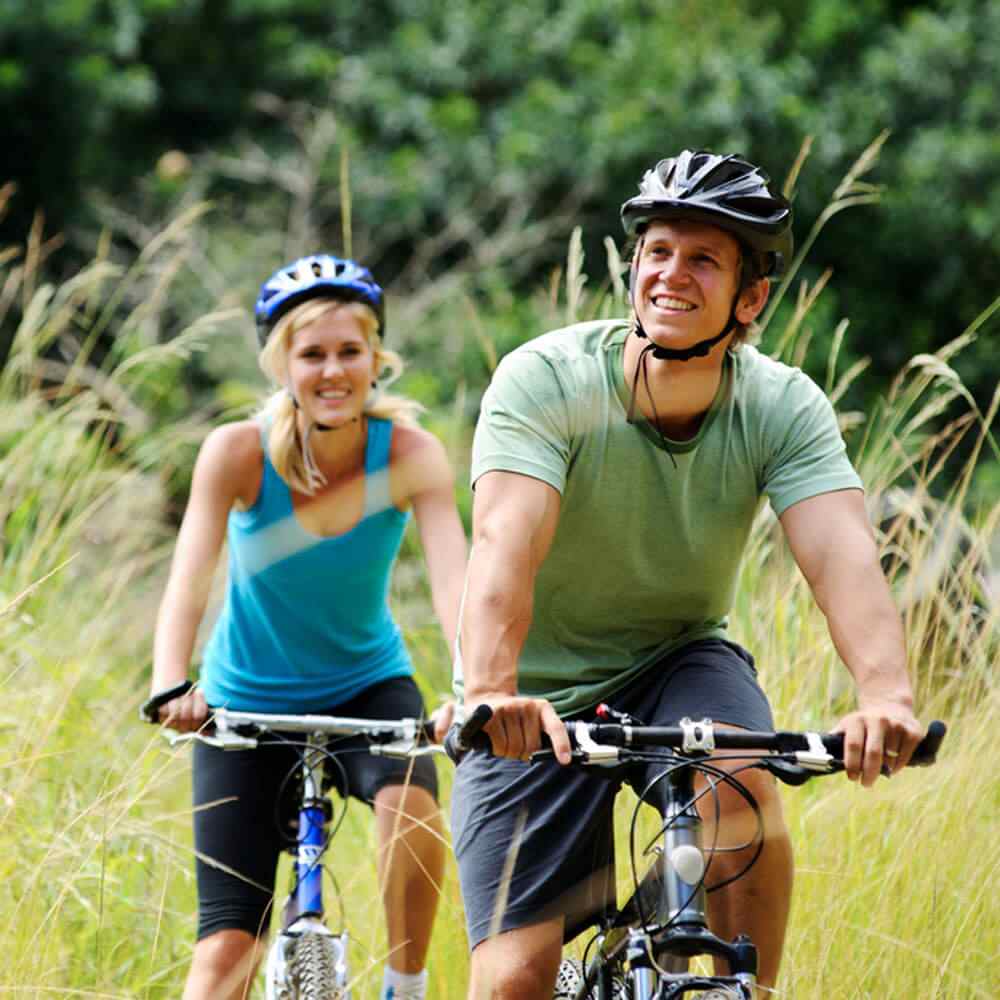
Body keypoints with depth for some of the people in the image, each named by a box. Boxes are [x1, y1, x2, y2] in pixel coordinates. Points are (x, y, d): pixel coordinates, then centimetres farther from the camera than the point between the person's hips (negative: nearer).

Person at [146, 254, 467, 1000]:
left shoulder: (411, 455, -19)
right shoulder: (239, 453, -20)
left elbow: (454, 581, -31)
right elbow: (189, 580, -30)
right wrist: (170, 689, -49)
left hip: (366, 684, 0)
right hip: (249, 702, 0)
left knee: (411, 806, -32)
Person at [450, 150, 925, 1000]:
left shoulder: (781, 406, -14)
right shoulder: (547, 380, -22)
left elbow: (842, 554, -30)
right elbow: (505, 542, -36)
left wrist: (888, 696, -50)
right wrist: (489, 693, -55)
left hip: (679, 664, 2)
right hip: (541, 702, -2)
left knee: (742, 787, -32)